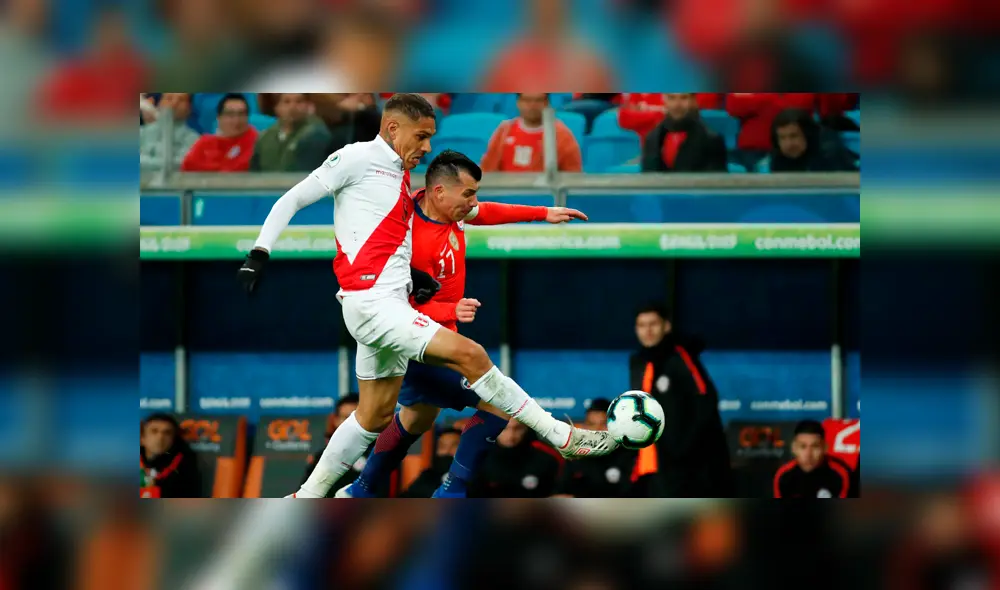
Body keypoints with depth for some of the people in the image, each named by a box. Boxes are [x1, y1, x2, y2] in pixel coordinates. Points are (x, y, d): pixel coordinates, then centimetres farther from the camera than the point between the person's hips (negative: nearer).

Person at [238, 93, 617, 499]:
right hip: (371, 302, -10)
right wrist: (259, 253, -15)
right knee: (470, 355, -17)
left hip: (390, 305, 10)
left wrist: (409, 276, 12)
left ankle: (307, 498, 21)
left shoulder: (399, 176, 19)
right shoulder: (359, 158, -5)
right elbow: (292, 199, -5)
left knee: (375, 416, 14)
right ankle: (563, 438, -16)